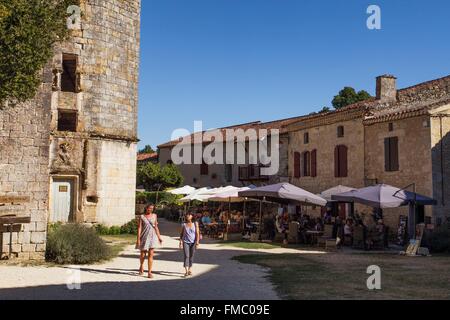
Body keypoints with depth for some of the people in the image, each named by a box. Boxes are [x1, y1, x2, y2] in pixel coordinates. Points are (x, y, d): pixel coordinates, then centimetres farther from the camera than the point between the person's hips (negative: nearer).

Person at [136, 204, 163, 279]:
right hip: (144, 237, -1)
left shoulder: (154, 216, 7)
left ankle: (149, 272, -2)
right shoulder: (142, 217, -1)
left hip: (152, 237, 2)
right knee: (143, 254, 9)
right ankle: (141, 267, 37)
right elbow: (139, 228, -5)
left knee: (151, 255, -5)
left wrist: (159, 237, 11)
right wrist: (138, 239, -11)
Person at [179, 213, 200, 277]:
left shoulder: (195, 224, 1)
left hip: (193, 242, 1)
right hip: (185, 242, 0)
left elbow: (197, 233, -1)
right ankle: (186, 271, -18)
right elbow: (181, 234, 8)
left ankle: (190, 270, 23)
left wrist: (197, 243, -8)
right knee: (186, 256, -11)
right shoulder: (184, 224, 4)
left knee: (191, 256, 8)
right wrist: (181, 242, -1)